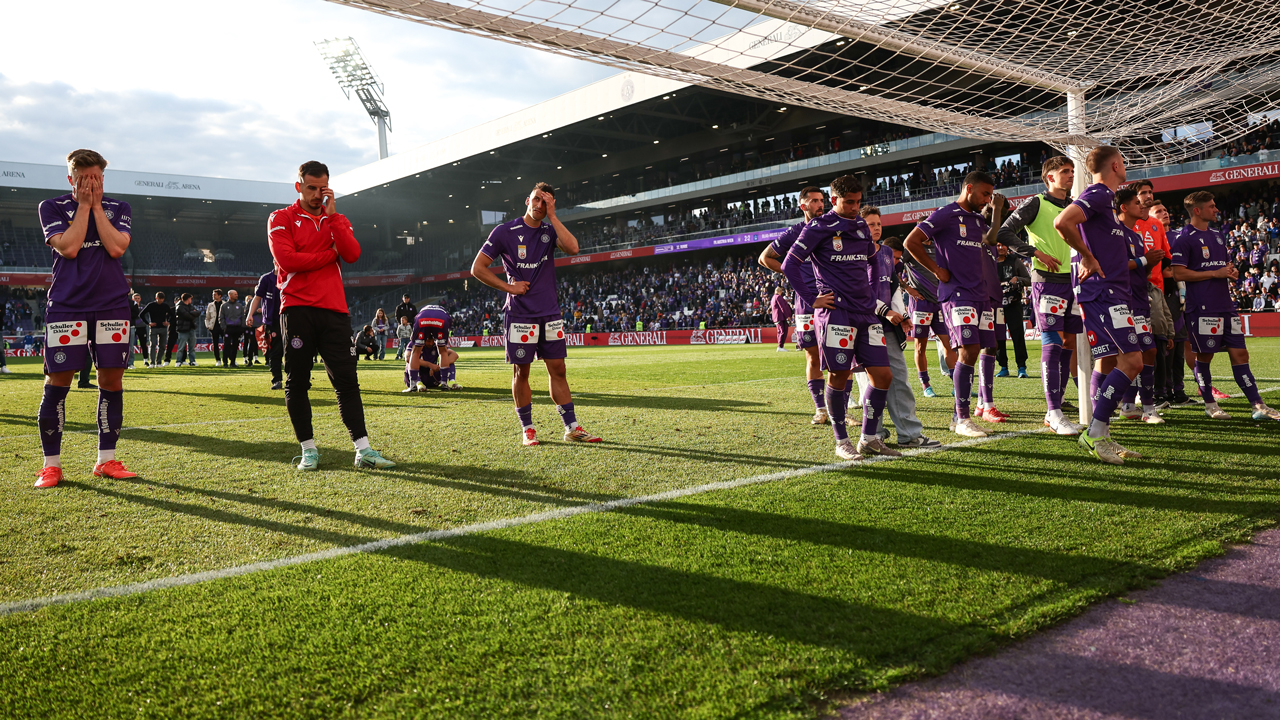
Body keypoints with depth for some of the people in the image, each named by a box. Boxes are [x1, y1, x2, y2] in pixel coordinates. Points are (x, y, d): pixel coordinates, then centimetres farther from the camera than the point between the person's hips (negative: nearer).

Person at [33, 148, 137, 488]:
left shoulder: (118, 208, 10)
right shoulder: (52, 207, 6)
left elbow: (116, 247, -6)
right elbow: (68, 247, -11)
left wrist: (97, 205, -3)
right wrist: (84, 205, -5)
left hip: (112, 306, 2)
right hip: (66, 305, -2)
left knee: (112, 380, 2)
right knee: (57, 382, -3)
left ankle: (106, 460, 12)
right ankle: (51, 464, 7)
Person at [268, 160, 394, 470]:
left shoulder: (337, 219, 18)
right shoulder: (281, 219, 6)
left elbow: (352, 254, -1)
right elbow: (287, 260, -10)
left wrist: (331, 215, -3)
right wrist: (331, 253, -2)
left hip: (334, 309, 3)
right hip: (297, 308, -2)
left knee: (347, 380, -1)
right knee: (297, 382, 0)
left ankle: (363, 450, -2)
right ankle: (309, 449, 10)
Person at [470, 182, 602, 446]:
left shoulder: (550, 231, 7)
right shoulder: (505, 231, -2)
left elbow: (572, 248, -14)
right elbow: (478, 268, -1)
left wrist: (552, 216, -11)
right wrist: (508, 287, -8)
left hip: (551, 314, 3)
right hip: (520, 314, -3)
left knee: (558, 370, 5)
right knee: (521, 372, 3)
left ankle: (572, 427, 9)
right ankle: (527, 429, 13)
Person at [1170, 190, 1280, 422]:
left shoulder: (1216, 236, 19)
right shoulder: (1184, 238, -6)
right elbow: (1179, 273, -14)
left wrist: (1231, 272, 7)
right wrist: (1215, 273, -14)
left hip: (1225, 305, 8)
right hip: (1202, 308, -7)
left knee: (1239, 354, 4)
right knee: (1204, 356, 2)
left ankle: (1259, 406, 5)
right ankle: (1209, 404, 14)